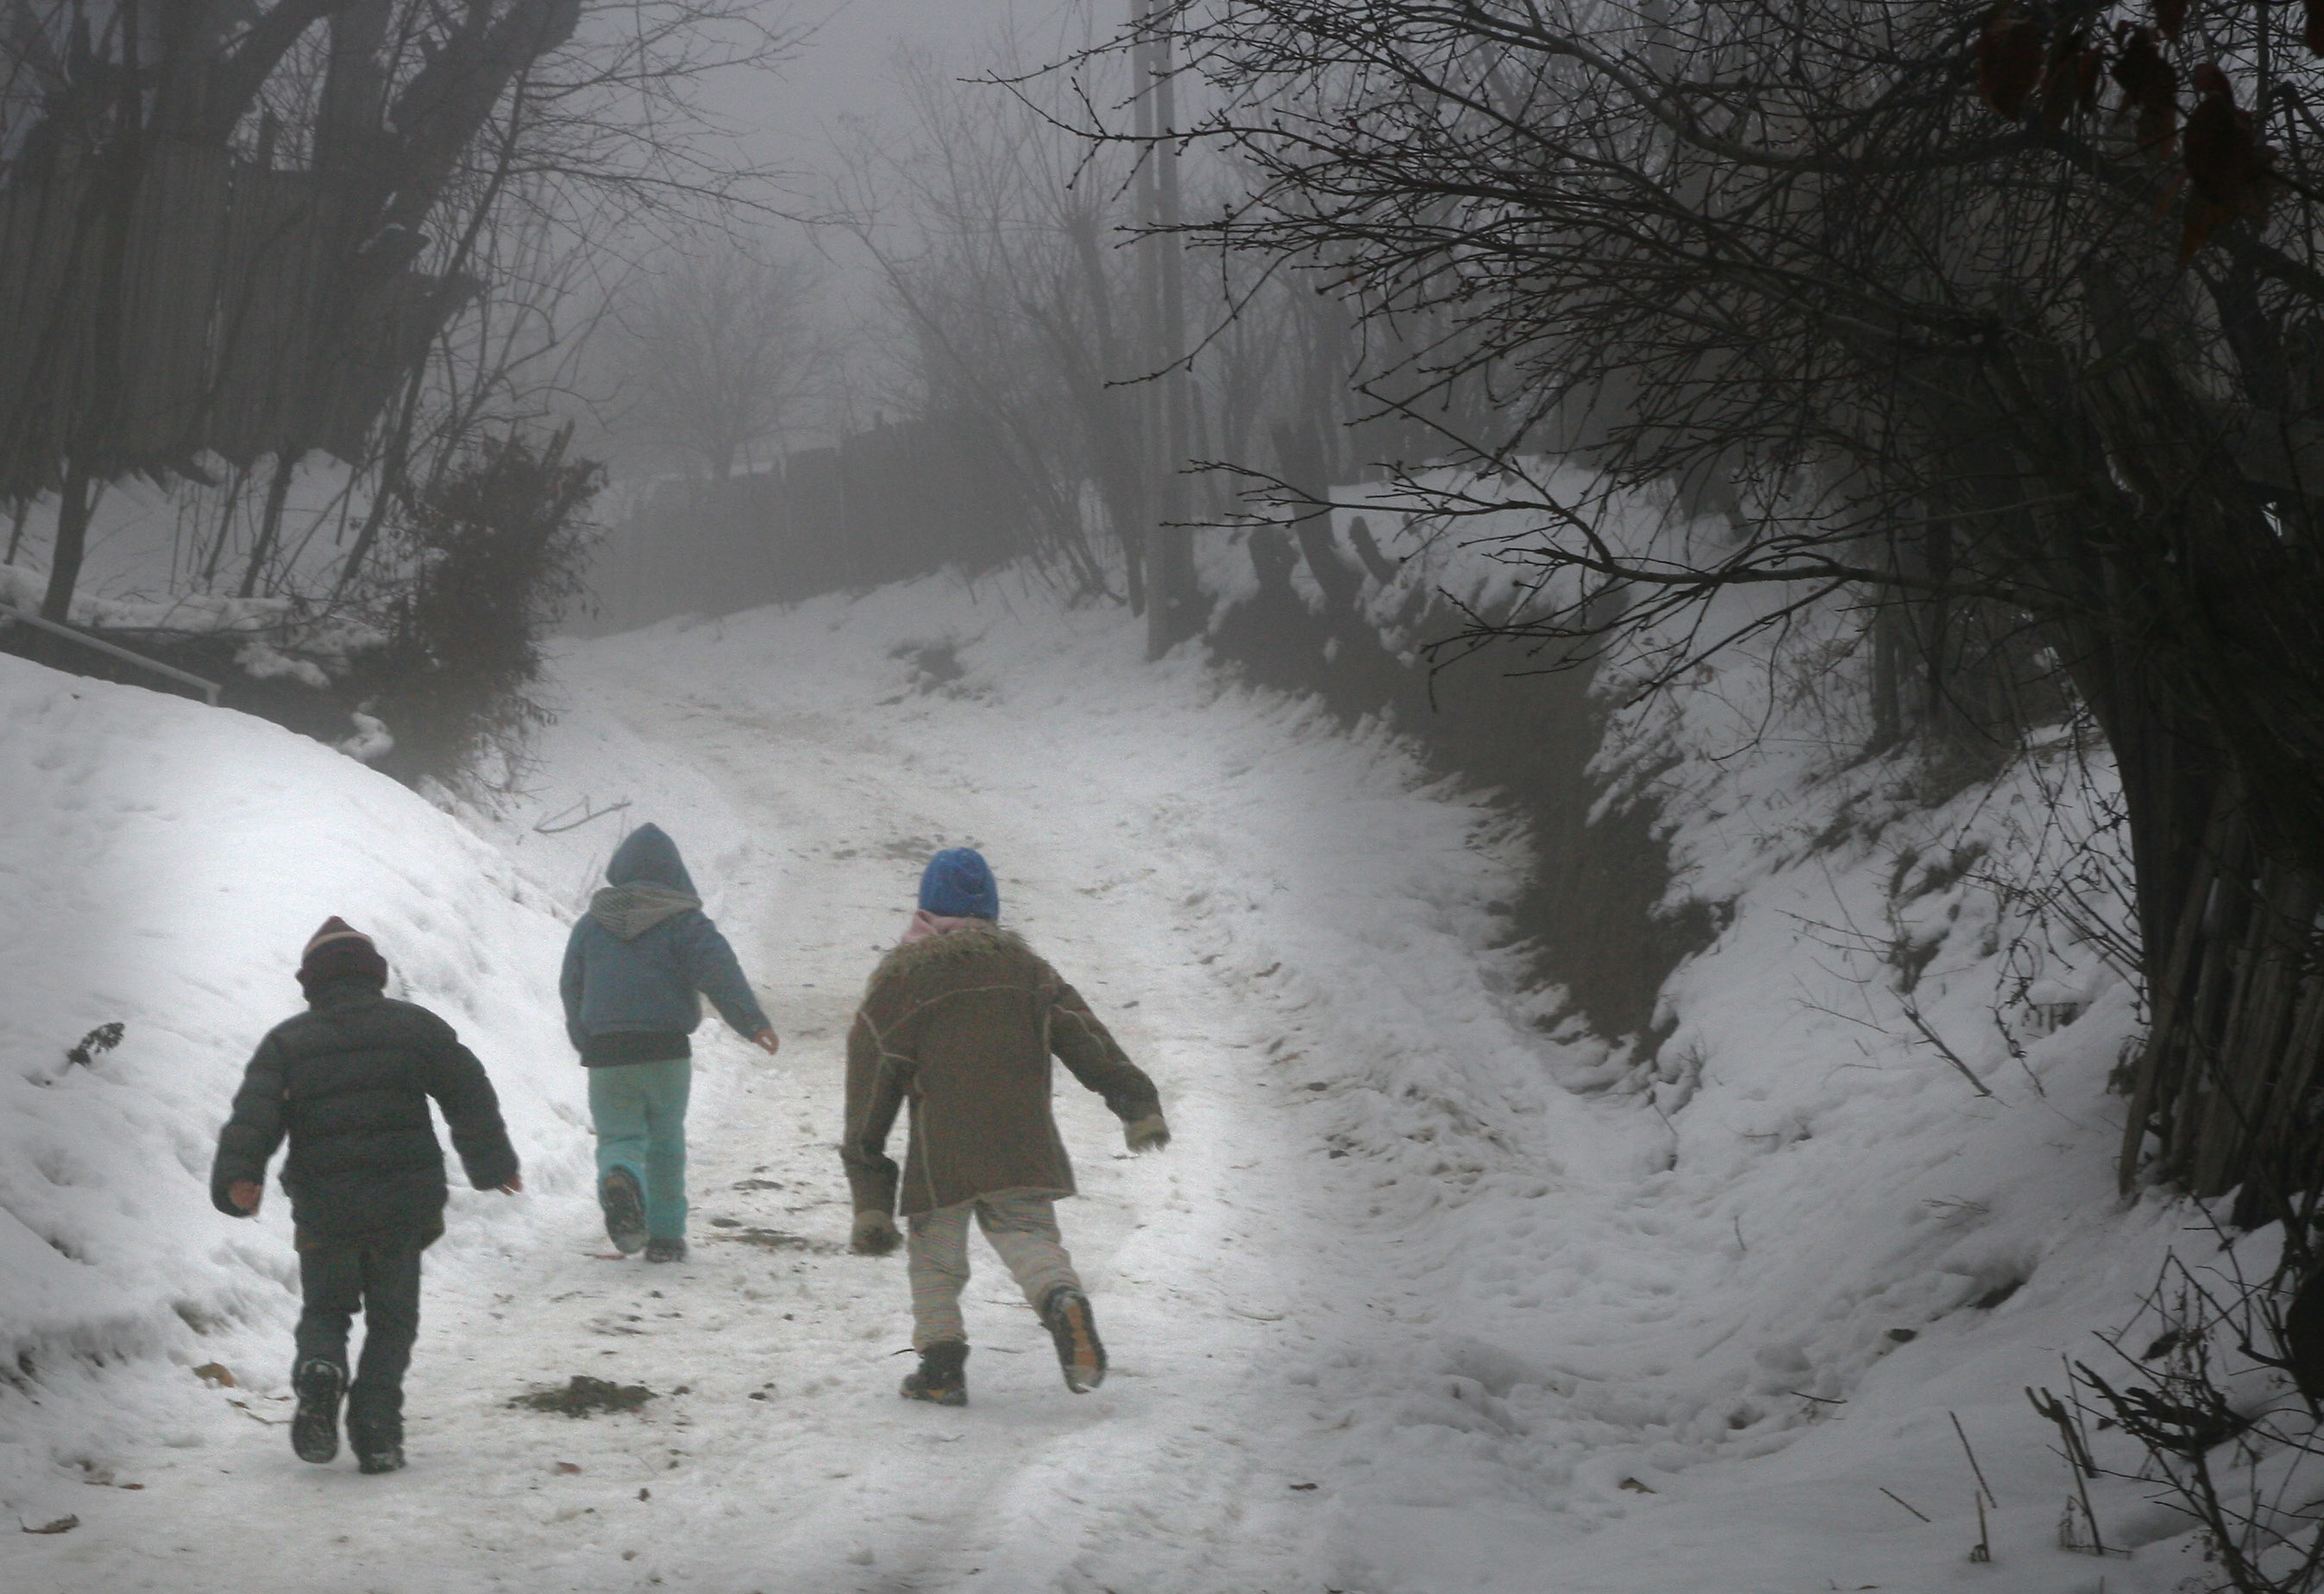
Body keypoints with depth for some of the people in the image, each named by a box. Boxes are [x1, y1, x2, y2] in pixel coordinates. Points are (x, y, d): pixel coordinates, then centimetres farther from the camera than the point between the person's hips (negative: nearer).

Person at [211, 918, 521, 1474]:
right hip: (403, 1204, 0)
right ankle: (377, 1431, -4)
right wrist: (494, 1162, 19)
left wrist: (237, 1176, -18)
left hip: (324, 1207, 0)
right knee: (392, 1319, 11)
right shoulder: (414, 1026, 8)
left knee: (324, 1308, 18)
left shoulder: (287, 1041, 6)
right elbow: (470, 1093, 9)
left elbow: (255, 1112, -9)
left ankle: (319, 1370, -15)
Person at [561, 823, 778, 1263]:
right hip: (667, 1051, -1)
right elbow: (720, 970, -14)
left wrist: (586, 1044, 30)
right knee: (666, 1143, 13)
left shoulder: (591, 924, 9)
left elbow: (570, 988, 17)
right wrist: (754, 1022, -16)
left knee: (618, 1137, 6)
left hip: (606, 1052, 1)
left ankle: (618, 1182, -28)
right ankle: (665, 1234, 14)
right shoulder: (683, 921, -2)